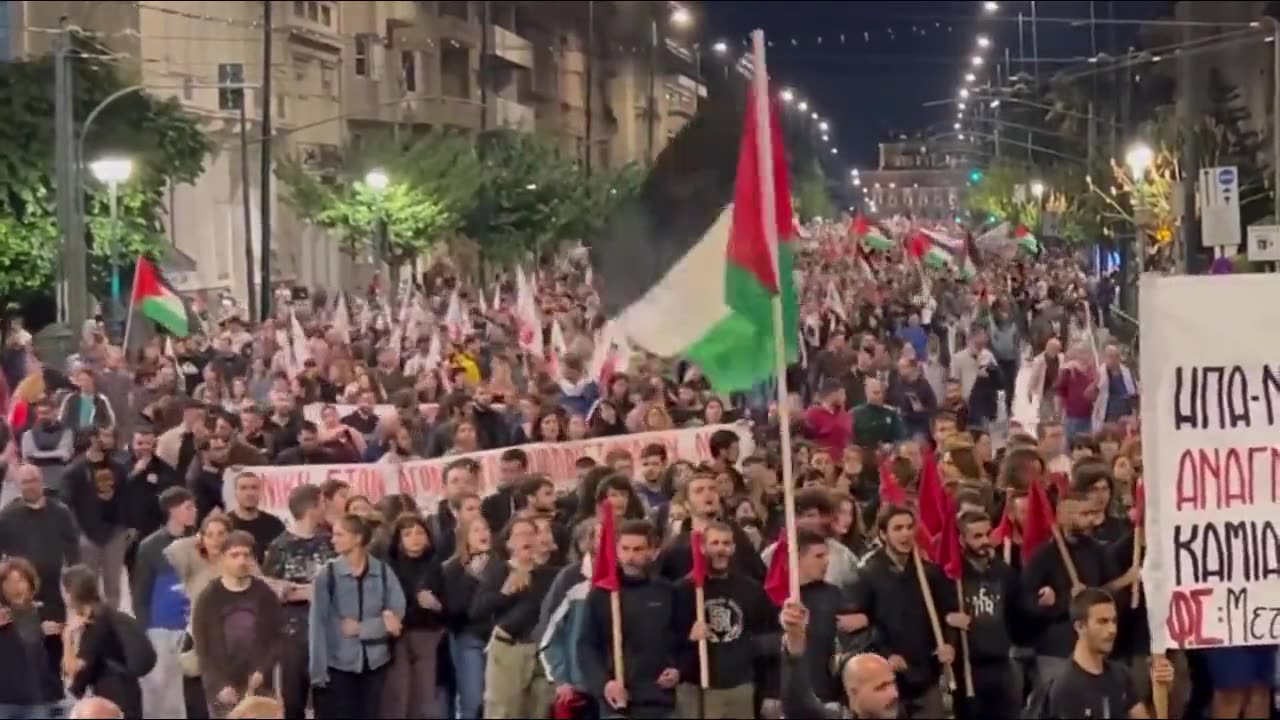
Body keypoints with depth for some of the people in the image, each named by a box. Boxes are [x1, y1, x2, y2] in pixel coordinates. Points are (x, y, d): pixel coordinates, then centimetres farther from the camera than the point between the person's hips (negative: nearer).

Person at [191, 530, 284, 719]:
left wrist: (263, 671, -10)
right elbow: (202, 648, -2)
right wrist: (219, 685, -13)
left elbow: (278, 638, 5)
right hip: (223, 689, -1)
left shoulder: (265, 595, 5)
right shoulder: (208, 598, -1)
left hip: (259, 687, 2)